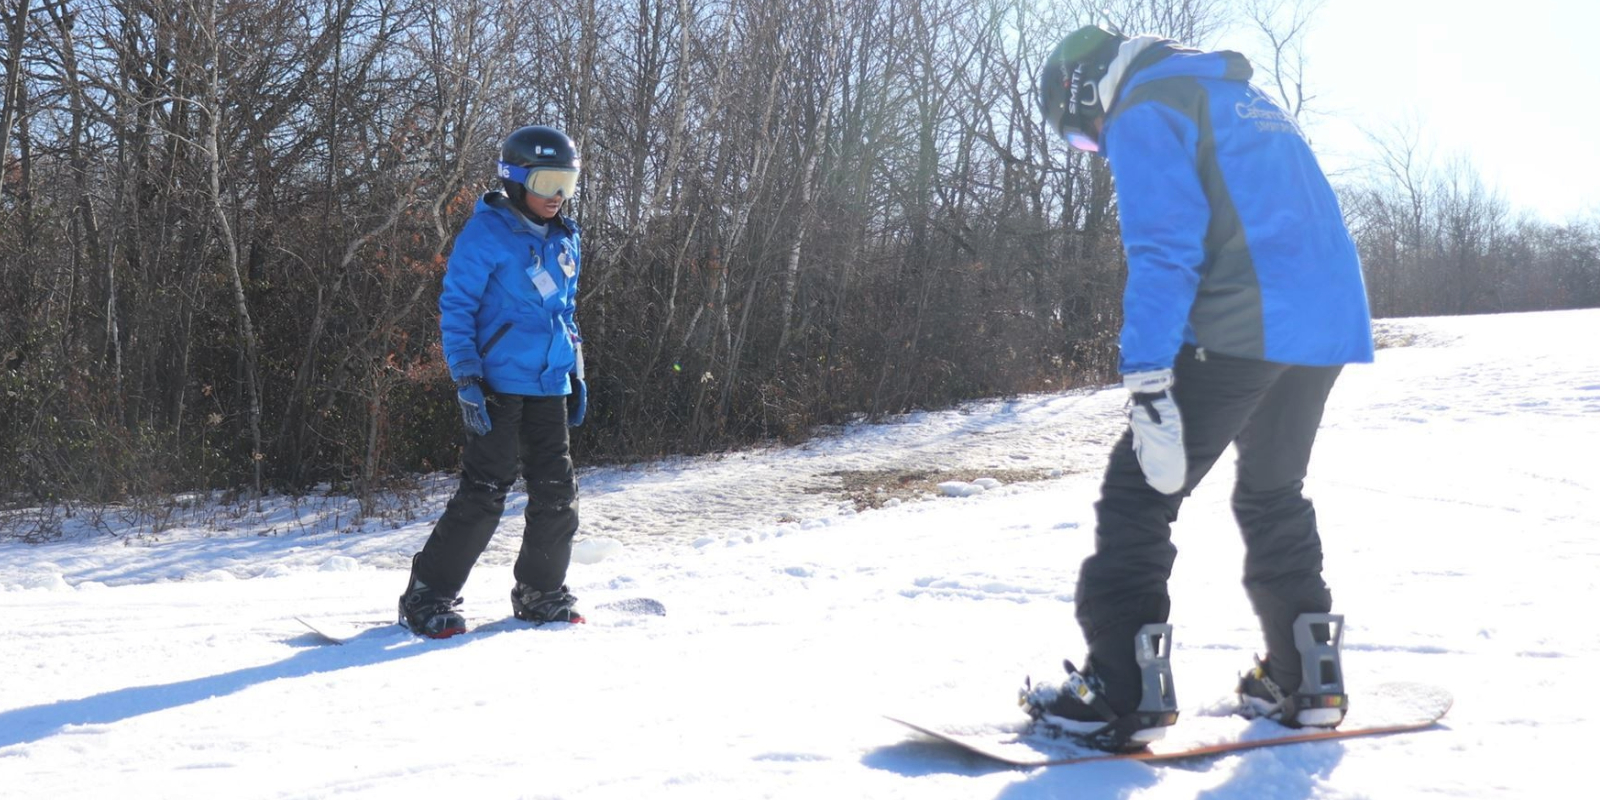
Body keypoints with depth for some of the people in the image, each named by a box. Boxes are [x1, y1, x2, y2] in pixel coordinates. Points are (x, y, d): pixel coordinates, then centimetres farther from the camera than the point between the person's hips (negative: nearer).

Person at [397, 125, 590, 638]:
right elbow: (455, 306, -9)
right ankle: (427, 596, 5)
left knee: (558, 494, 8)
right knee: (484, 494, -7)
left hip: (548, 388, 7)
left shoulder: (564, 239, 14)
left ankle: (541, 595, 23)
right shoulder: (487, 232, -8)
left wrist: (576, 375, 19)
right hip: (499, 385, -7)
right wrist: (466, 378, -17)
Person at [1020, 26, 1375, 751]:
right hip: (1330, 324, 9)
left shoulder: (1144, 108, -2)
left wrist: (1148, 383, -19)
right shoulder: (1242, 100, 27)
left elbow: (1163, 249, -15)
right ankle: (1306, 676, 23)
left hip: (1240, 330, -9)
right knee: (1273, 495, 21)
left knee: (1136, 495, -3)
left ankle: (1123, 691, -5)